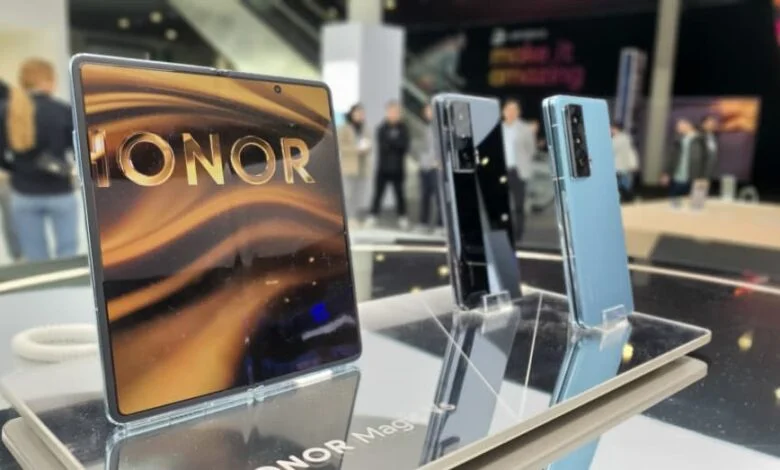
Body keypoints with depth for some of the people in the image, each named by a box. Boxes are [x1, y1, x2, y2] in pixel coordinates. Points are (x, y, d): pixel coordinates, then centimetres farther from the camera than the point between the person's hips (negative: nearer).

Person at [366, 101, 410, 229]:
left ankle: (403, 218, 14)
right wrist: (396, 143, -15)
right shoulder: (382, 128, 3)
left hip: (397, 168, 0)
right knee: (378, 192, 1)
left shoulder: (403, 128, 4)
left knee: (399, 193, 8)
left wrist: (390, 141, -13)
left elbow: (404, 145, -5)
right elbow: (381, 146, -8)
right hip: (383, 167, 0)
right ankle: (372, 217, 6)